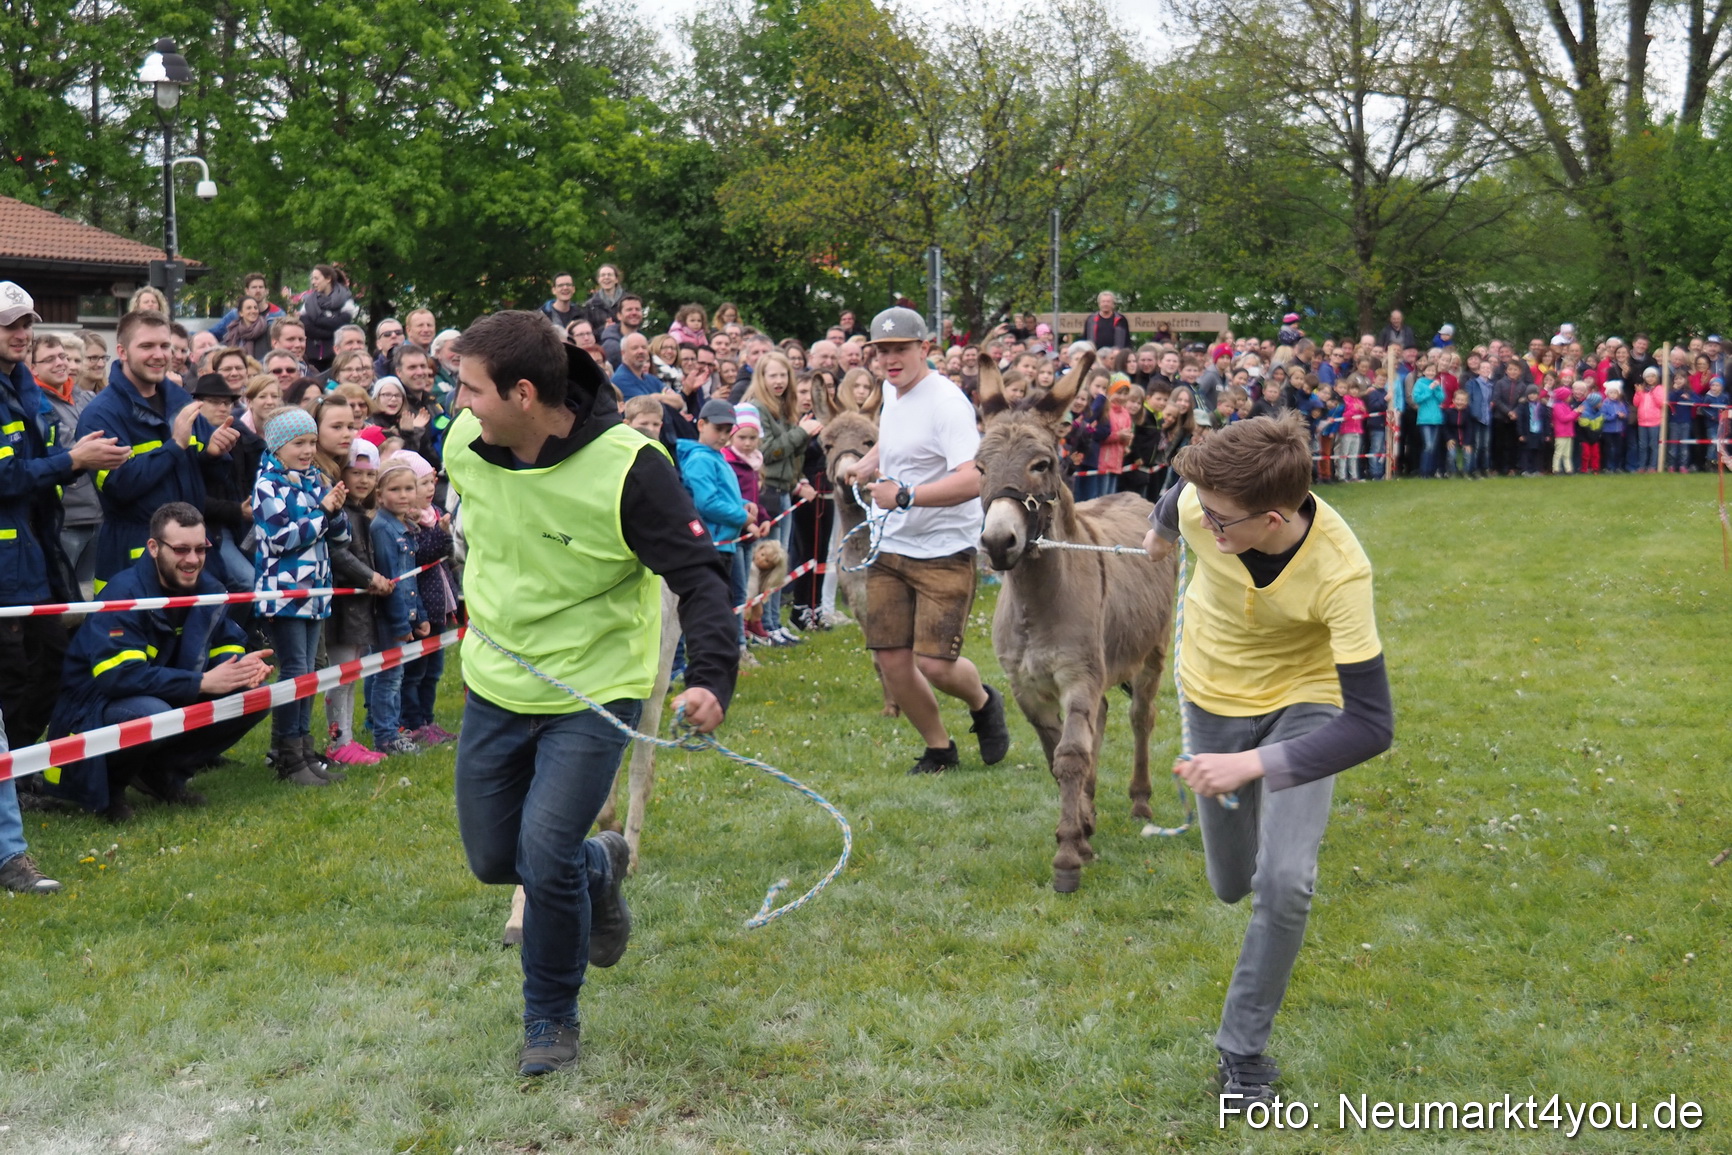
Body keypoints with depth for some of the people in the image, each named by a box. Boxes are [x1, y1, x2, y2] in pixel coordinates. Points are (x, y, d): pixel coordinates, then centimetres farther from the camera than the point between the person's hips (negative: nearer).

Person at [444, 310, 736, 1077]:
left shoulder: (628, 468, -25)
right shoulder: (465, 444, -8)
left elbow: (698, 576, -23)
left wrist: (711, 678, -38)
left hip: (593, 692, -6)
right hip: (494, 687, 6)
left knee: (546, 860, -13)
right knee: (493, 859, 12)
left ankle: (552, 1019, 12)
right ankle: (599, 867, 44)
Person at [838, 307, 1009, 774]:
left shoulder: (946, 402, -18)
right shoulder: (891, 393, 9)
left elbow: (973, 480, -30)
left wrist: (905, 496, -33)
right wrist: (868, 463, 15)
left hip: (944, 554, -8)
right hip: (889, 548, 8)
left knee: (935, 664, -12)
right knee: (890, 660, 4)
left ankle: (983, 702, 23)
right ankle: (938, 748, 25)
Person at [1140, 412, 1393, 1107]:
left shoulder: (1340, 572, -38)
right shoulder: (1198, 503, -29)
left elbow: (1372, 725, -37)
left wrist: (1252, 764, -45)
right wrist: (1161, 531, 25)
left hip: (1304, 702, -3)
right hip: (1213, 699, 3)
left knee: (1285, 883, -21)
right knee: (1233, 887, 15)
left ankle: (1243, 1049, 1)